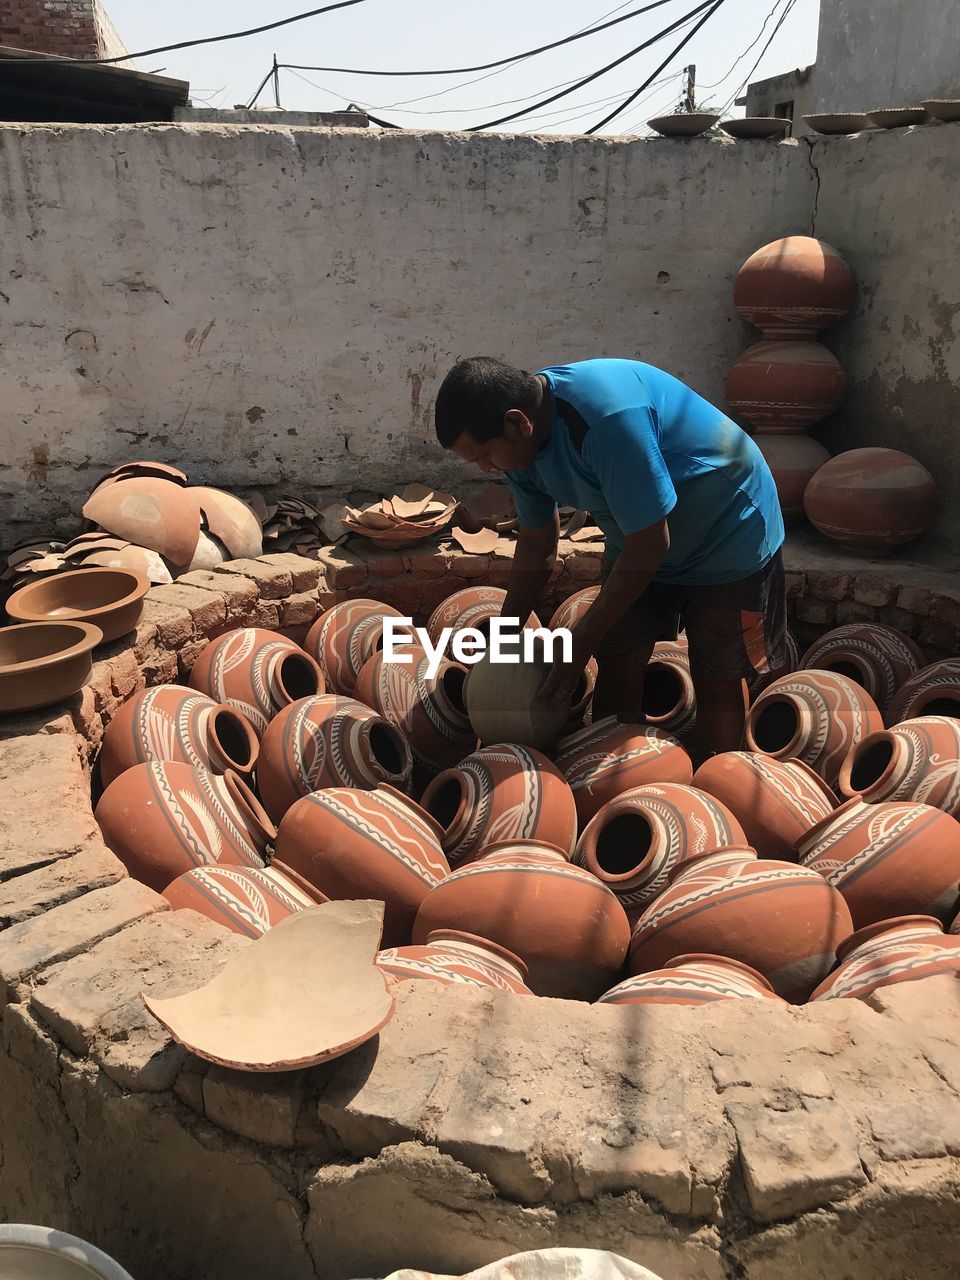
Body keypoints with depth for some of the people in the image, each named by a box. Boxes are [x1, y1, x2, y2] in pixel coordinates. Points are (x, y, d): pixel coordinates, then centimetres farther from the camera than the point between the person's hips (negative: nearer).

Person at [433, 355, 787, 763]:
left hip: (730, 541, -6)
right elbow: (536, 545, 3)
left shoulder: (608, 417, -38)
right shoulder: (523, 440, -12)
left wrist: (584, 637, -22)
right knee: (616, 663, 5)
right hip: (639, 542, 7)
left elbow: (650, 543, -31)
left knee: (718, 679, 4)